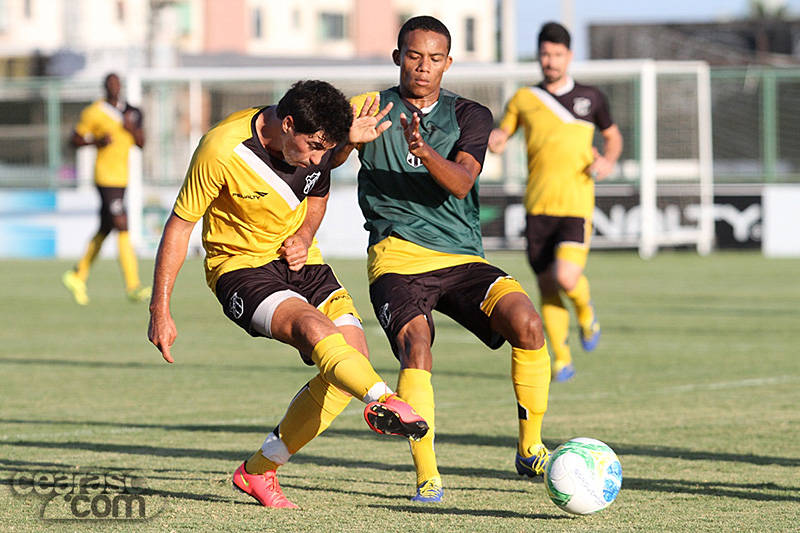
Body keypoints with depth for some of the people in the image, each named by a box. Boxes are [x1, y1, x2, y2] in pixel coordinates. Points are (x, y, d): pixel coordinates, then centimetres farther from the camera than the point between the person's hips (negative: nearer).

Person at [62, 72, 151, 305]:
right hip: (106, 178, -7)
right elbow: (75, 139, 0)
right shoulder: (93, 113, -5)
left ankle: (78, 275, 30)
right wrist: (97, 141, -18)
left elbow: (141, 142, 14)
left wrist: (132, 128, -6)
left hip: (122, 177, 7)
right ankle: (132, 286, -17)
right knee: (122, 227, -15)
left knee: (105, 229, 15)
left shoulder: (131, 112, 13)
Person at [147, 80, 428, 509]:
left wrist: (304, 236, -6)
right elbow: (179, 226, -14)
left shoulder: (315, 146, -6)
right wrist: (160, 312, -14)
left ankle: (258, 471, 1)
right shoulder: (222, 151, -23)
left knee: (353, 355, -10)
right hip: (239, 267, -6)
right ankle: (384, 402, -56)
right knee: (314, 329, -33)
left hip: (299, 263, 6)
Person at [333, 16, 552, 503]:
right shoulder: (372, 109, 9)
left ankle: (530, 450, -7)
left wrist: (425, 152, -28)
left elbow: (461, 182, -9)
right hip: (397, 257, -2)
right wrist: (350, 138, -28)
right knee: (416, 348, -29)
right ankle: (427, 476, -18)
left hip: (462, 258, 2)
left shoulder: (470, 116, 11)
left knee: (527, 322, -22)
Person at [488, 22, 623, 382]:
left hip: (577, 206, -2)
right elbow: (500, 138, 14)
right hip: (537, 205, 2)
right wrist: (495, 141, -11)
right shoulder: (524, 99, 8)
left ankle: (586, 312, 14)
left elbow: (612, 136, 21)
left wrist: (608, 160, 0)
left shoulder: (590, 98, 8)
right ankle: (562, 359, 19)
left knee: (567, 278, -20)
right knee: (547, 286, 3)